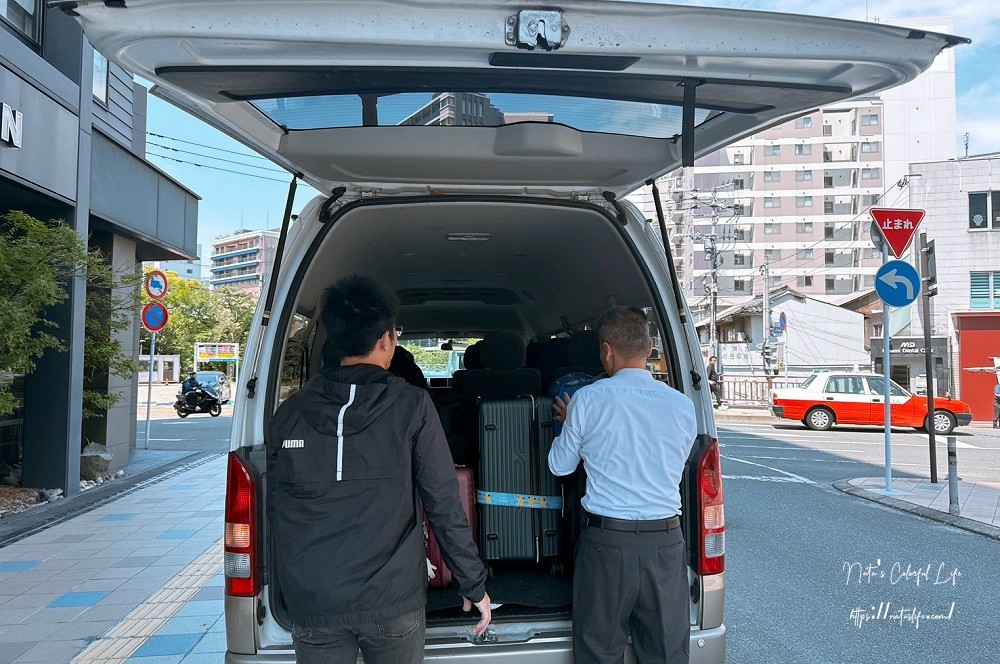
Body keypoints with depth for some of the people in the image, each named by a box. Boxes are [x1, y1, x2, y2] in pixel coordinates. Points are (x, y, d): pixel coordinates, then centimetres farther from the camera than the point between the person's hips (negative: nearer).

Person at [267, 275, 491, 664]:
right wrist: (473, 584, 1)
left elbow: (277, 512, 3)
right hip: (393, 602, -2)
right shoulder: (411, 406, -10)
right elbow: (444, 505, -10)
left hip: (311, 604, 2)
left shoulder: (289, 413, -2)